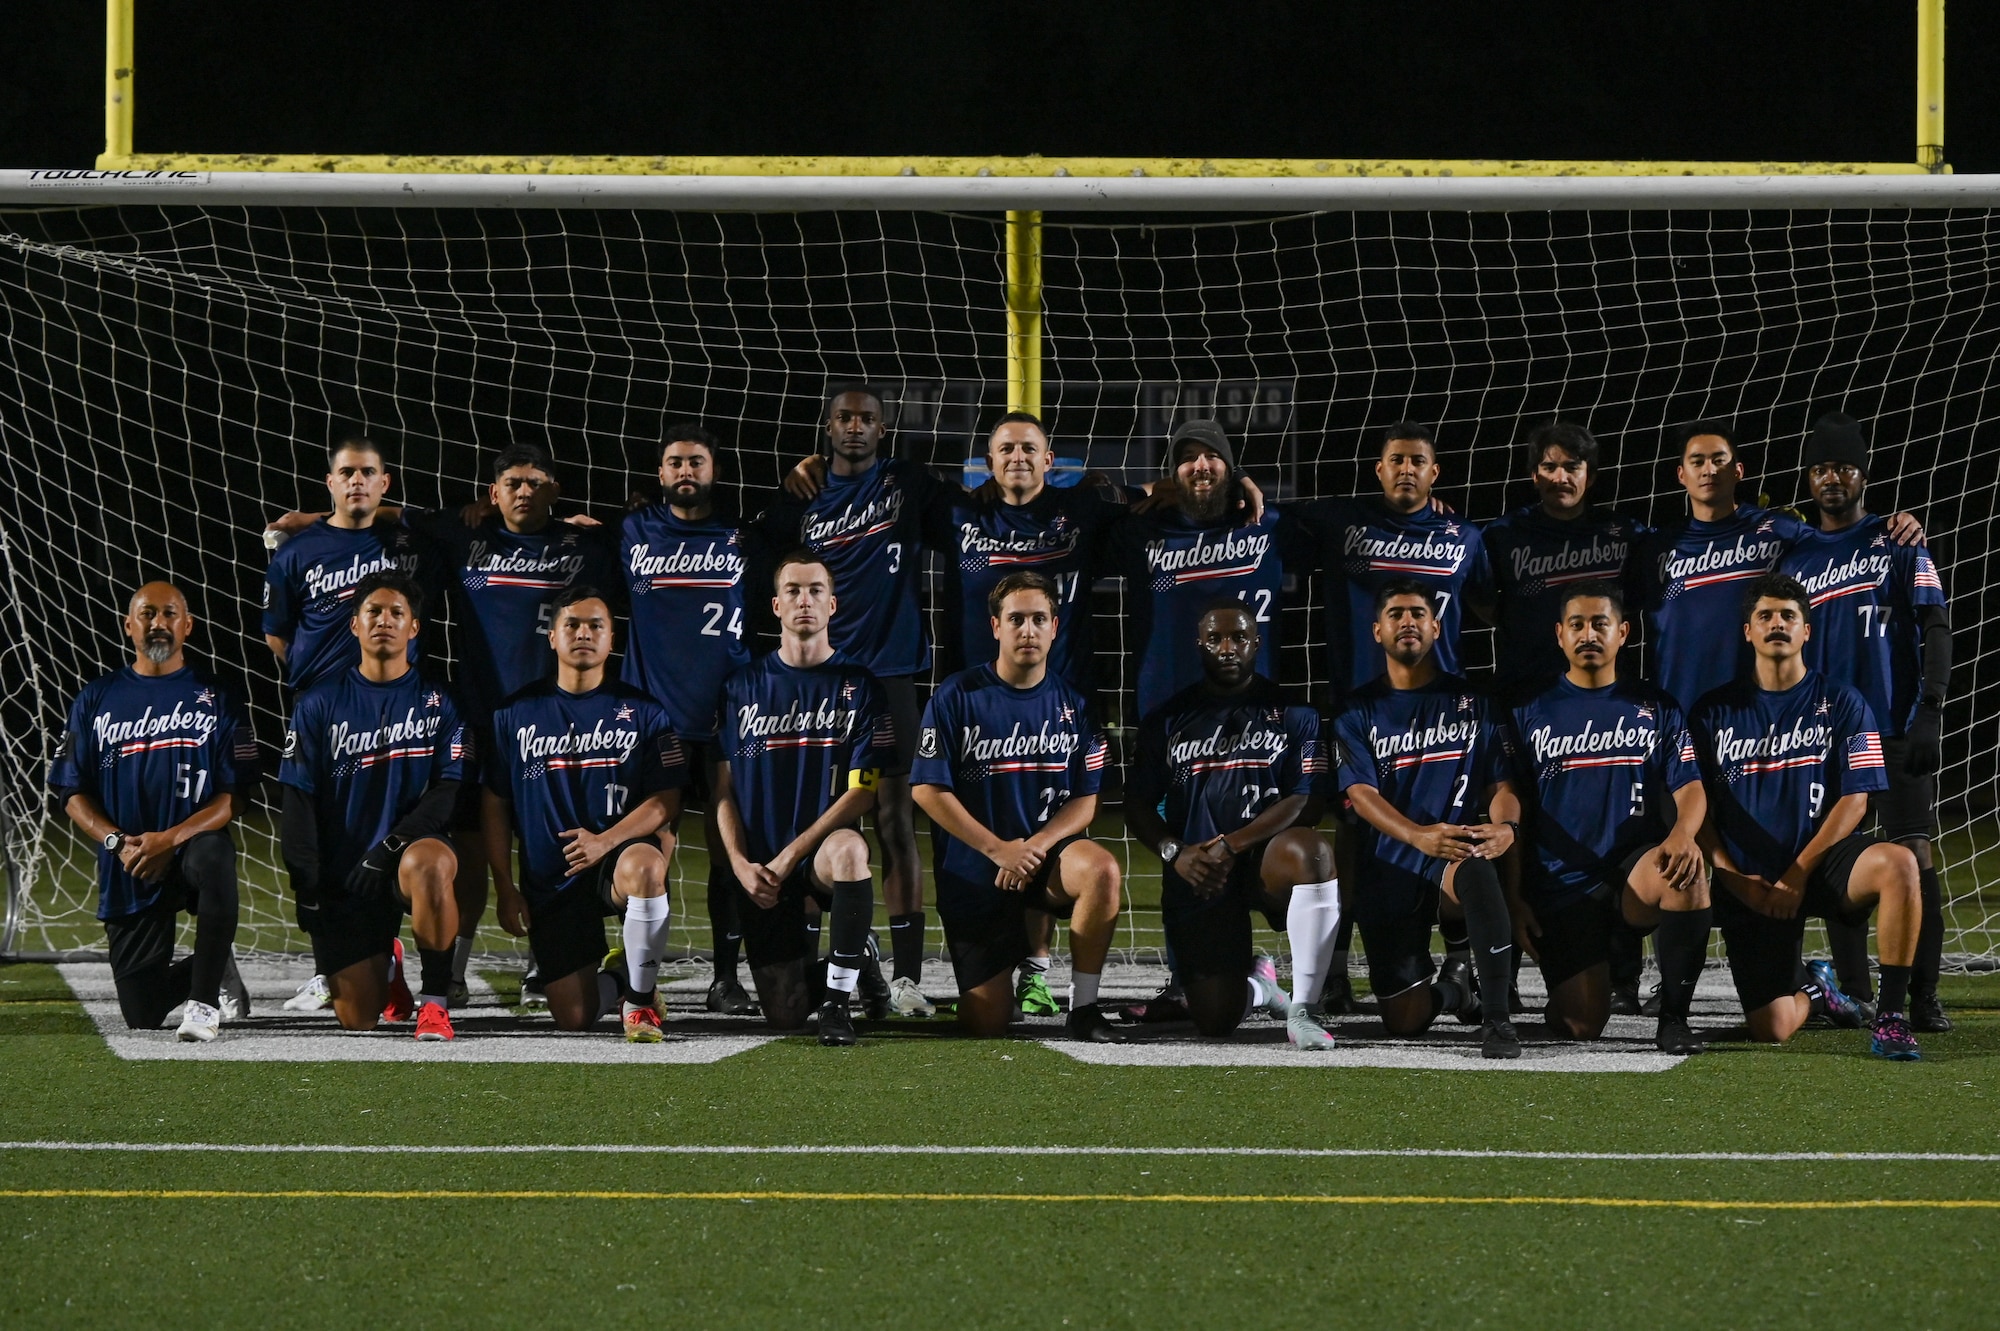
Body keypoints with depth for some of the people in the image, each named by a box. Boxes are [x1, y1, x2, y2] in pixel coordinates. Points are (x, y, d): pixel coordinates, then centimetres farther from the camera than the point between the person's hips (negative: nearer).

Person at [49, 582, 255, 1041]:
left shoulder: (216, 701, 5)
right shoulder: (96, 701, 10)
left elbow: (235, 796, -3)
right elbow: (72, 793, 7)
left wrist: (169, 839, -18)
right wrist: (116, 841, -11)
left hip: (191, 845, -2)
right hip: (126, 871, 2)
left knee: (212, 857, -41)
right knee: (143, 1015, 0)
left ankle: (205, 1001, -30)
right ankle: (217, 970, 34)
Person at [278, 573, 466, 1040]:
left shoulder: (439, 704, 4)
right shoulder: (320, 704, 6)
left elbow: (448, 792, -4)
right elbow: (298, 801, 4)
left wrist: (389, 847, -17)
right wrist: (306, 884, -6)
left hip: (410, 845, -2)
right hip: (342, 872, 2)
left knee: (428, 864, -41)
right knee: (358, 1019, -2)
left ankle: (433, 1000, -27)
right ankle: (387, 965, 35)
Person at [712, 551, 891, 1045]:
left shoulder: (859, 688, 1)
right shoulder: (744, 687, 8)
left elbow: (863, 792, -6)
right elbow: (724, 790, 7)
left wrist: (791, 855, -14)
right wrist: (741, 865, -9)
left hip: (821, 851, -2)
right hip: (762, 870, 2)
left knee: (850, 850, -42)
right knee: (785, 1016, -4)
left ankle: (839, 999, -29)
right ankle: (805, 957, 34)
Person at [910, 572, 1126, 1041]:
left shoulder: (1073, 704, 2)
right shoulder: (959, 697, -6)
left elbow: (1085, 801, 1)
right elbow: (928, 791, -9)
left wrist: (1035, 846, -17)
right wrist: (999, 849, -16)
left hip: (1047, 850, 2)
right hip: (972, 873, -2)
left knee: (1101, 869, -34)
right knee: (986, 1024, -7)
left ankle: (1083, 1005, -20)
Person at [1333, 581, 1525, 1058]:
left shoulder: (1472, 703, 9)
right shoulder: (1359, 711, 6)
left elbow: (1501, 785, 4)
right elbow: (1361, 794, -7)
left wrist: (1504, 826, -23)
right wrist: (1418, 836, -28)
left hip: (1453, 857, -1)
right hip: (1387, 871, 1)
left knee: (1476, 871, -41)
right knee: (1405, 1022, -4)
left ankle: (1497, 1019, -37)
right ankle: (1451, 985, 33)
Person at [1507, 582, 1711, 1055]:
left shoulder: (1656, 709, 10)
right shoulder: (1532, 713, 9)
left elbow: (1690, 789, 0)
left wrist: (1682, 836, -24)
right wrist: (1514, 899, -1)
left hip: (1636, 873, 0)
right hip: (1561, 886, 0)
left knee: (1687, 870, -37)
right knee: (1581, 1027, -15)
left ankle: (1674, 1016, -22)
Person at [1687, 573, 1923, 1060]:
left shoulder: (1840, 704, 4)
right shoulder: (1715, 711, 8)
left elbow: (1855, 800, -3)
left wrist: (1797, 874, -13)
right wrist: (1733, 880, -10)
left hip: (1820, 862, -1)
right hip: (1749, 886, 1)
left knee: (1898, 864, -37)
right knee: (1771, 1031, -10)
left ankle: (1891, 1018, -29)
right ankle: (1813, 993, 30)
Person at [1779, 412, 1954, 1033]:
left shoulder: (1899, 544, 4)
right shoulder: (1793, 559, 13)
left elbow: (1935, 627, -2)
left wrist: (1930, 710, -13)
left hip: (1897, 727, -3)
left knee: (1914, 854, -8)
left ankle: (1924, 998, -8)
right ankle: (1853, 997, 5)